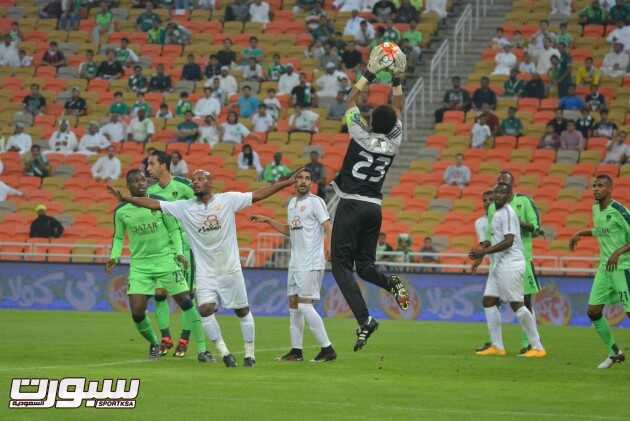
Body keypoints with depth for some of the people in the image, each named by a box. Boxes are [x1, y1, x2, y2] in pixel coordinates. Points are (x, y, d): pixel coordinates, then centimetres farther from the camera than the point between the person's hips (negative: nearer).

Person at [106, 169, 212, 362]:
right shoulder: (121, 211, 0)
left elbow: (174, 229, 4)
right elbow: (118, 237, 13)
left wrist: (178, 252, -8)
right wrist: (114, 256, -3)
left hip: (165, 260, -1)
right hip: (140, 265, 1)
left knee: (185, 302, -7)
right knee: (137, 311, -8)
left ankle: (202, 350, 0)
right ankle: (154, 344, 21)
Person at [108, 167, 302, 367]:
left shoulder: (228, 200, -5)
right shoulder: (184, 207, -1)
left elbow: (259, 194, -4)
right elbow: (154, 204, -5)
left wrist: (288, 182, -9)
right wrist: (124, 198, -12)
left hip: (230, 268, -1)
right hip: (205, 272, 1)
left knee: (242, 311, 7)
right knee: (205, 309, -16)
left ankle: (249, 354, 21)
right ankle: (224, 352, -3)